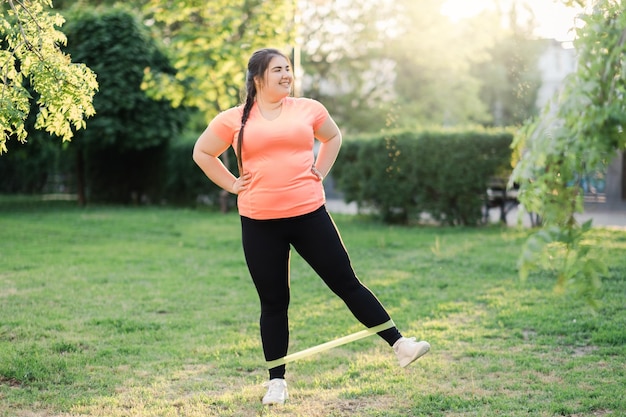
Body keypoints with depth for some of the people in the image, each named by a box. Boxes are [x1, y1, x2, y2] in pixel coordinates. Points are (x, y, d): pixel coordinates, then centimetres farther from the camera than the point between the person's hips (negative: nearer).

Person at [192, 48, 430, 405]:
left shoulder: (308, 109, 5)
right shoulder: (234, 120, 0)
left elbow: (333, 137, 23)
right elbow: (202, 153, 12)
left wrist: (320, 173, 11)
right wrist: (232, 184, 4)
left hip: (309, 214, 1)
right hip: (260, 224, 0)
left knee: (346, 283, 4)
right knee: (274, 303, 7)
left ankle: (399, 344, 12)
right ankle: (277, 381, 18)